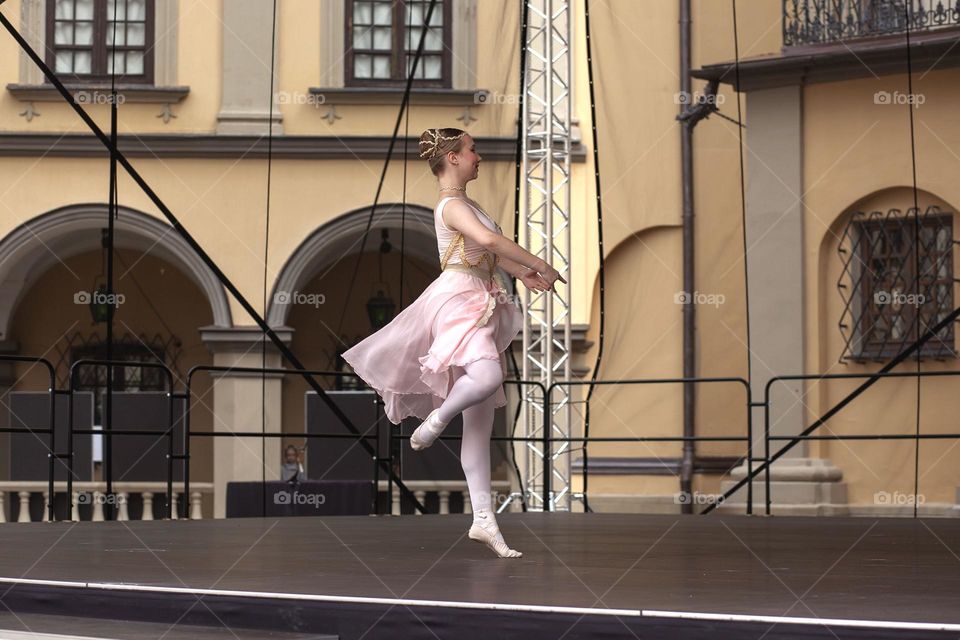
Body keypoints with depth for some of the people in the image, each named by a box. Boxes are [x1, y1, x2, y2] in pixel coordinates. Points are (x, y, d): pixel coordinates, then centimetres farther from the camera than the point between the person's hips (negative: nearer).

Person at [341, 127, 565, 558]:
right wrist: (541, 266, -21)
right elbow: (489, 238, -26)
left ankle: (483, 519, 2)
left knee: (480, 419, 4)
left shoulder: (464, 204, 22)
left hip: (479, 305, 10)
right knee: (487, 376, -39)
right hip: (457, 299, -10)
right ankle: (437, 418, -10)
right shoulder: (452, 205, -9)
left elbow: (487, 251, 37)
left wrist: (522, 274, 28)